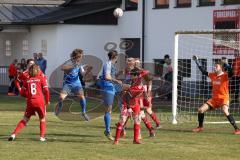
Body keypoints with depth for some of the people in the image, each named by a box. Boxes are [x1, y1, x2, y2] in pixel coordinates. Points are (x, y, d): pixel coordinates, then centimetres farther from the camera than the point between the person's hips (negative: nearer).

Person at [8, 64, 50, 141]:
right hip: (40, 102, -2)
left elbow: (22, 93, 9)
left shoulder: (27, 80, 10)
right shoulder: (42, 78, 4)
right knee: (42, 119, 18)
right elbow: (46, 90, -3)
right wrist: (47, 100, 10)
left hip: (30, 102, 2)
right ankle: (42, 137, 8)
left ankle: (14, 134, -2)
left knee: (25, 120, 11)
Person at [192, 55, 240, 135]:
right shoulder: (212, 75, 8)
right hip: (214, 99, 7)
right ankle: (200, 127, 22)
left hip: (224, 98, -7)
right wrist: (197, 62, 19)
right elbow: (203, 71, 19)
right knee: (201, 110, 1)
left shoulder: (225, 75, -9)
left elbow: (230, 73, -30)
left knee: (225, 111, -32)